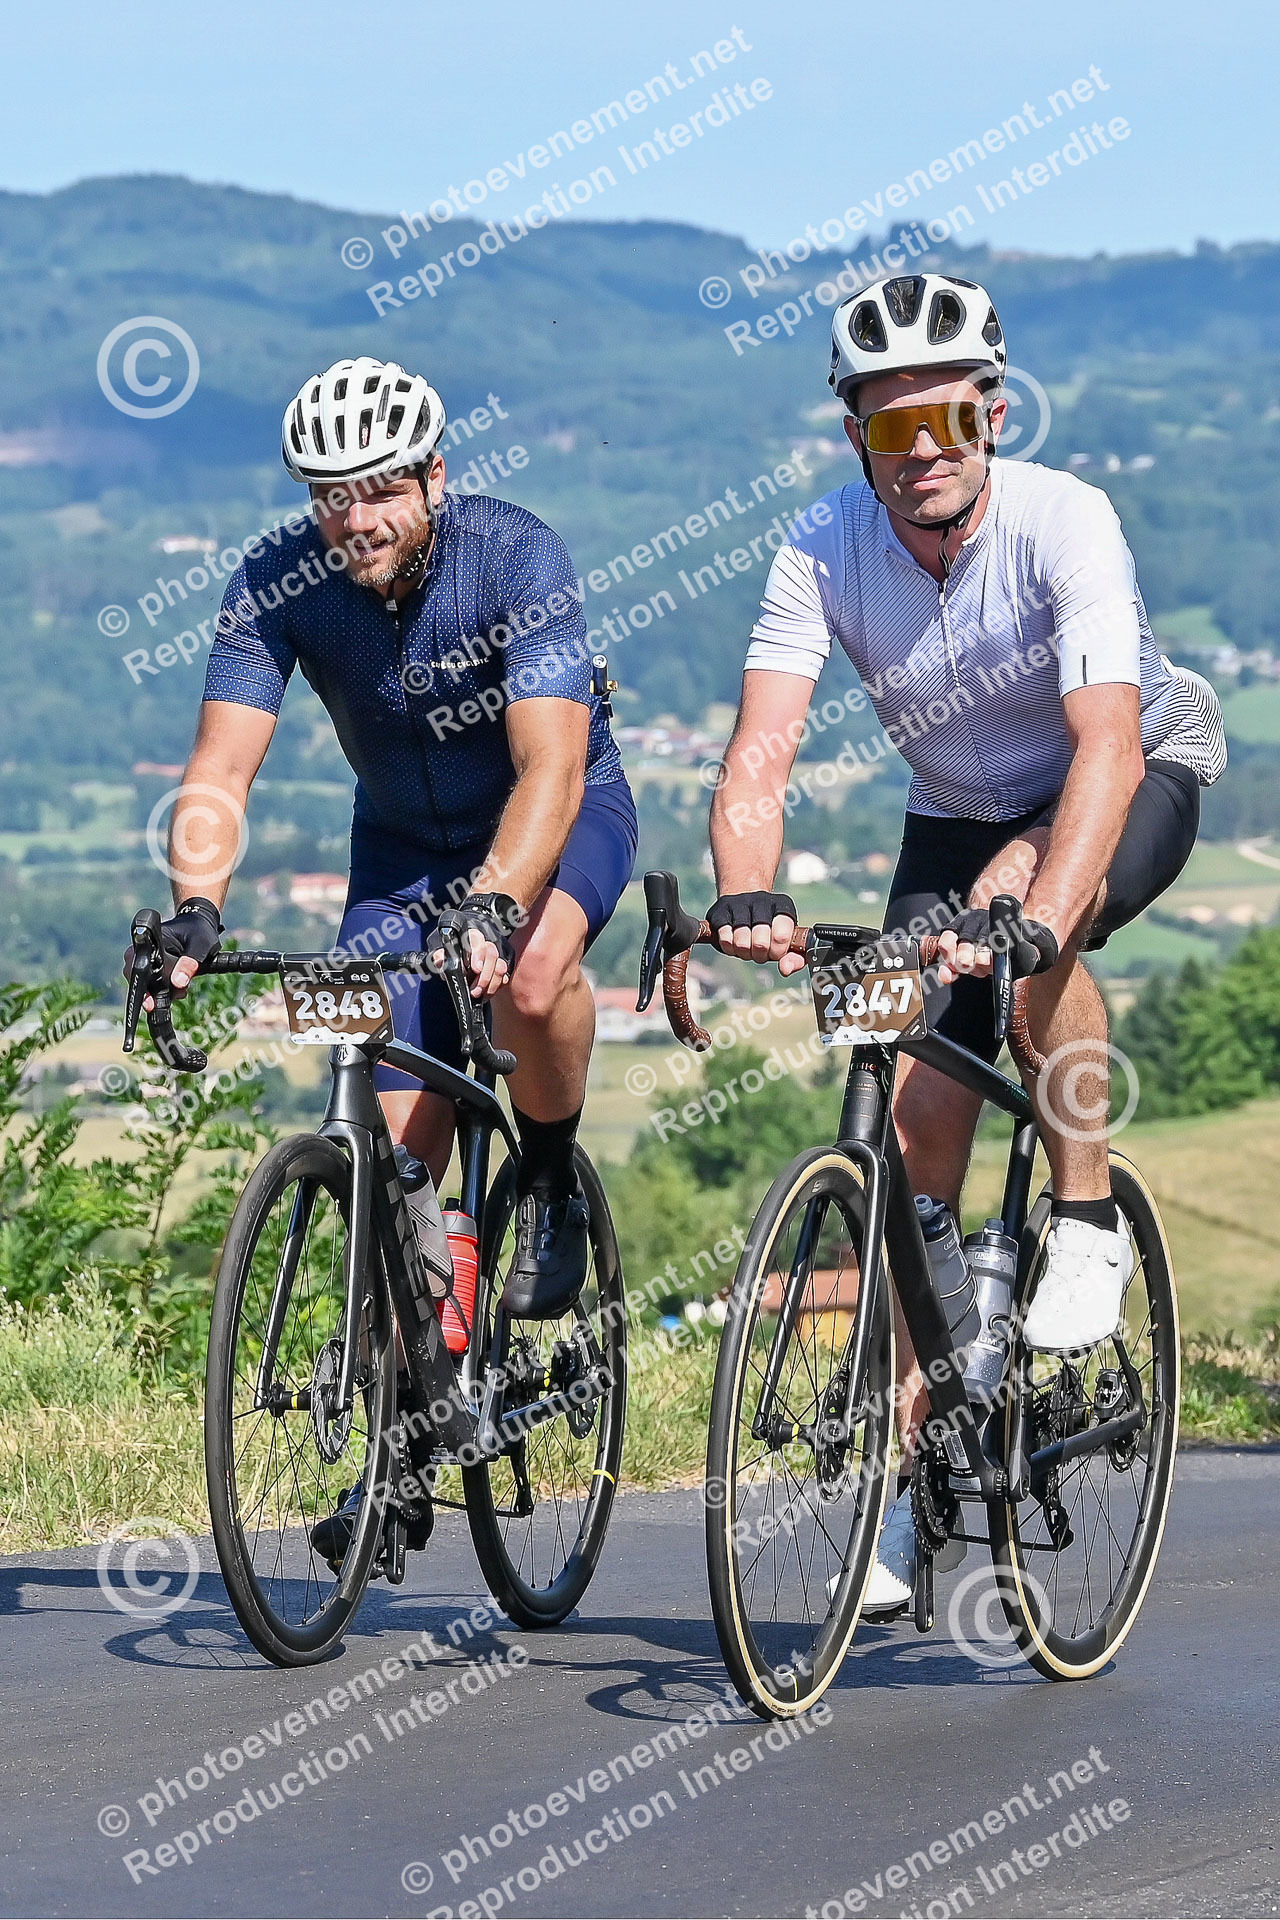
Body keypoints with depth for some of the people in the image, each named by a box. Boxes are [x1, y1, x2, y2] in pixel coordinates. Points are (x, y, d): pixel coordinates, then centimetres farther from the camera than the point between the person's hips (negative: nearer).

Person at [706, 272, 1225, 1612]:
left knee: (1021, 901, -37)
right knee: (919, 1120, -9)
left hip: (1141, 781, -4)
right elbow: (760, 751, -31)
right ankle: (904, 1471, 1)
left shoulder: (1063, 523, -31)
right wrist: (745, 898, -52)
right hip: (957, 811, 4)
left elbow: (1108, 745, -43)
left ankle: (1088, 1223, -19)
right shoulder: (824, 555, -22)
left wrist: (1034, 912, -59)